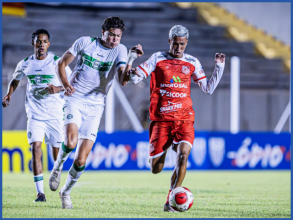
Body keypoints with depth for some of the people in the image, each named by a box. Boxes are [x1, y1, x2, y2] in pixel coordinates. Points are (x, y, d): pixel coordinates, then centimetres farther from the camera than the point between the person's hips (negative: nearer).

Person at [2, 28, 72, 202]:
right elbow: (15, 80, 23)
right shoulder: (25, 64, 4)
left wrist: (58, 89, -20)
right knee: (36, 148, -14)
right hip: (35, 114, 2)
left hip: (55, 114, -1)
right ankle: (40, 193, -15)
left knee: (57, 153, 4)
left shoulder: (57, 62, -5)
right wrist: (9, 94, 6)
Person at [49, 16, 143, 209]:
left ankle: (66, 192, 21)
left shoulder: (120, 50, 0)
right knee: (71, 142, -28)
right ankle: (58, 166, 5)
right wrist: (66, 84, -9)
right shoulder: (85, 42, -1)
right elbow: (62, 64, 8)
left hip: (95, 106, 1)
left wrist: (132, 58, -28)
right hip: (74, 100, -1)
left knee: (81, 159, -3)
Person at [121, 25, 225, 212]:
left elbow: (208, 88, 13)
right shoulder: (158, 59, 5)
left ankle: (170, 203, -18)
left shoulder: (192, 63, 11)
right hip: (161, 119, -1)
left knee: (183, 156, -24)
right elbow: (135, 77, 1)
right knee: (156, 170, 0)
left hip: (184, 119, 1)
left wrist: (219, 67, 4)